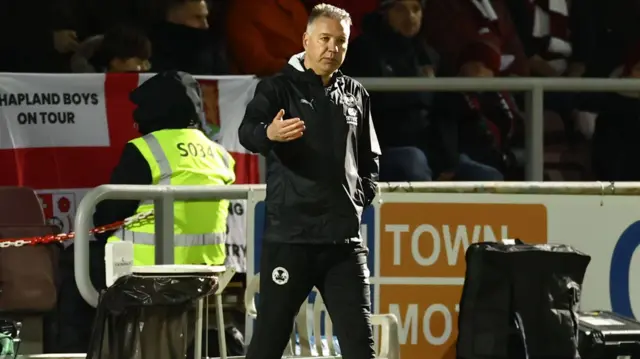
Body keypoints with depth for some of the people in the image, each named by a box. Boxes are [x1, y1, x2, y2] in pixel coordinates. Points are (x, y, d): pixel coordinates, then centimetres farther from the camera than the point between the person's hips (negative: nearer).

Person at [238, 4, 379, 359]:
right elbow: (247, 131, -22)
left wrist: (362, 193, 5)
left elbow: (369, 157, 23)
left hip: (343, 236, 4)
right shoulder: (279, 88, -3)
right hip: (289, 235, -4)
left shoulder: (355, 94, 13)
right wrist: (269, 133, -44)